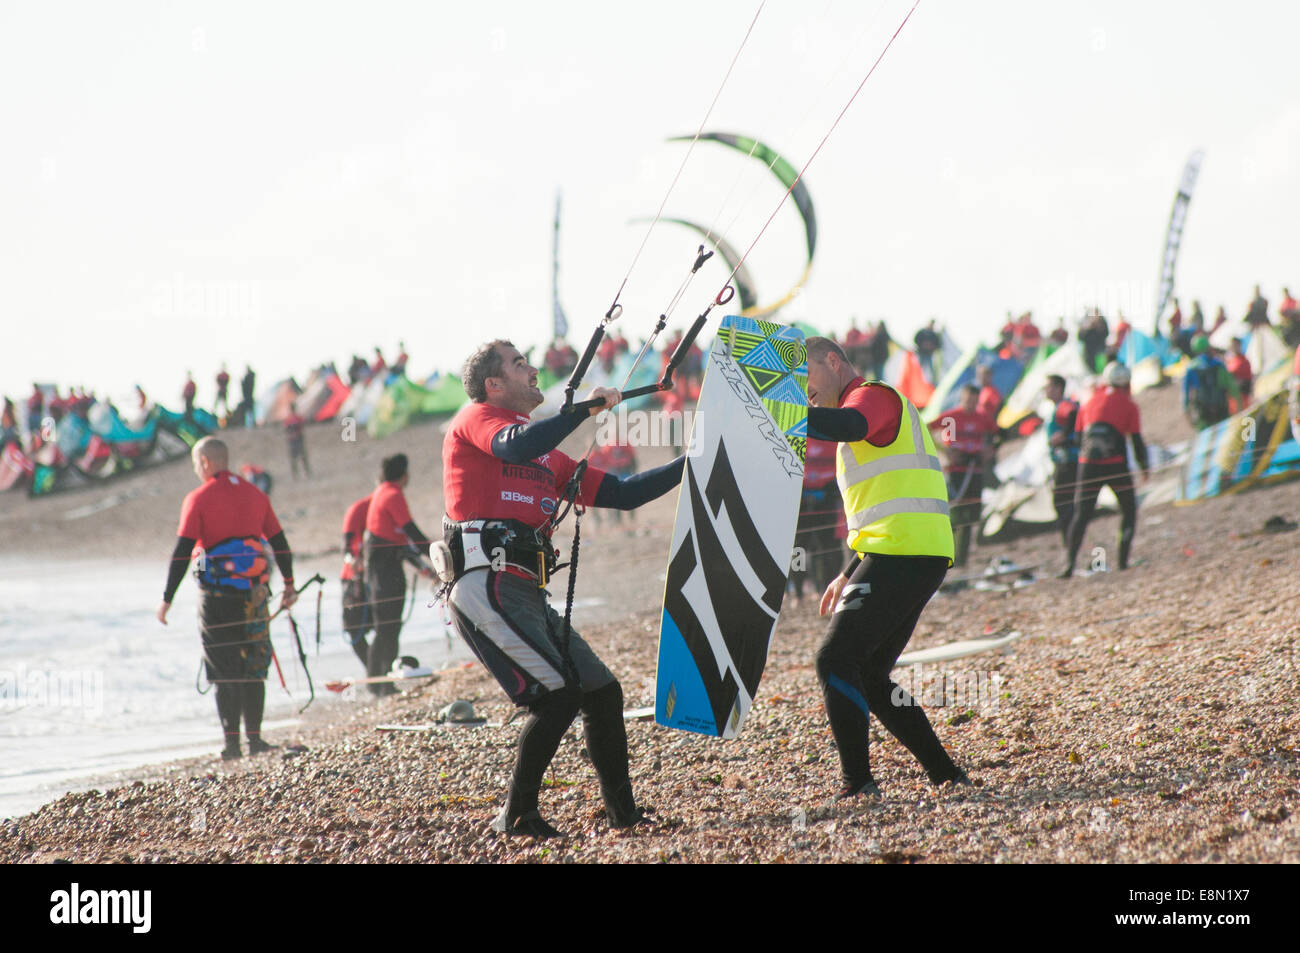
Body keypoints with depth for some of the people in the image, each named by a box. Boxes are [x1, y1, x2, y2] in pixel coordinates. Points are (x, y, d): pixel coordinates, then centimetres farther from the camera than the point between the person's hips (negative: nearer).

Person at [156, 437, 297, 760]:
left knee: (224, 670, 2)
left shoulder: (199, 499, -6)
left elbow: (182, 553, -11)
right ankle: (254, 738, 13)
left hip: (217, 593, -4)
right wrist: (289, 587, 22)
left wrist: (167, 598, -9)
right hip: (253, 593, 4)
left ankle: (232, 742, -1)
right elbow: (280, 543, 13)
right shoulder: (255, 495, 9)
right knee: (254, 666, 13)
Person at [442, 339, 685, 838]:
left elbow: (621, 493, 25)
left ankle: (623, 814, 15)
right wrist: (587, 408, -14)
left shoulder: (548, 458, 24)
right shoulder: (476, 418, 2)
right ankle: (517, 816, -7)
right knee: (558, 694, -17)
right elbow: (516, 447, -21)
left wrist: (693, 463, 22)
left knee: (603, 693, 7)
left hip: (528, 594, 9)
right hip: (487, 588, -9)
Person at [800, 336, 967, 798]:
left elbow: (847, 426, -30)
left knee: (835, 660, -12)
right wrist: (850, 574, 27)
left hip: (903, 554, -10)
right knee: (869, 677, 12)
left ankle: (857, 783, -15)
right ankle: (945, 774, 12)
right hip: (919, 556, 10)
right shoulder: (866, 408, 28)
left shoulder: (875, 395, -3)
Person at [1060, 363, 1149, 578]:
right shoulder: (1128, 405, 6)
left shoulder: (1088, 403, 15)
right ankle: (1123, 559, 9)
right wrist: (1144, 468, 15)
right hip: (1116, 466, -2)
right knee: (1129, 510, 16)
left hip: (1088, 465, 2)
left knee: (1081, 514, 2)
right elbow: (1137, 440, 4)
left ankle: (1070, 561, -14)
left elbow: (1078, 437, 14)